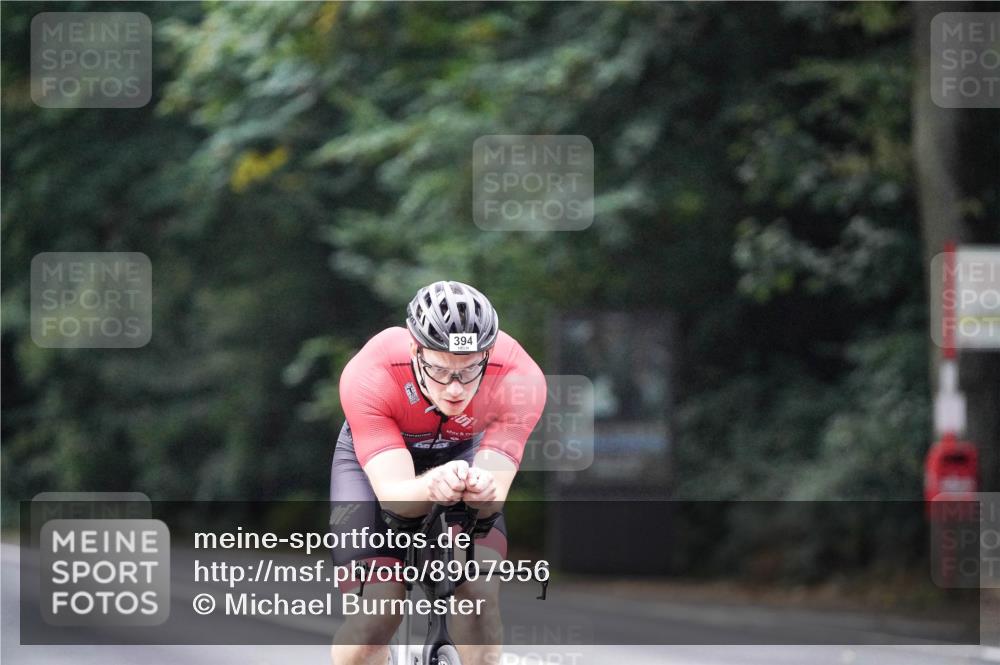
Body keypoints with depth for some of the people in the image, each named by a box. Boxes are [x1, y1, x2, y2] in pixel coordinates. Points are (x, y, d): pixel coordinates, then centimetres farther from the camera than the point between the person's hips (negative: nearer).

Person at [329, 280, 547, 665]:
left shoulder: (519, 378, -34)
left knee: (480, 591, -24)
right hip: (376, 459, -1)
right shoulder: (369, 376, -38)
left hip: (465, 454, 1)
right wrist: (431, 489, -65)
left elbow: (495, 492, -37)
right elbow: (393, 494, -42)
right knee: (375, 613, -18)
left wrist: (483, 490, -61)